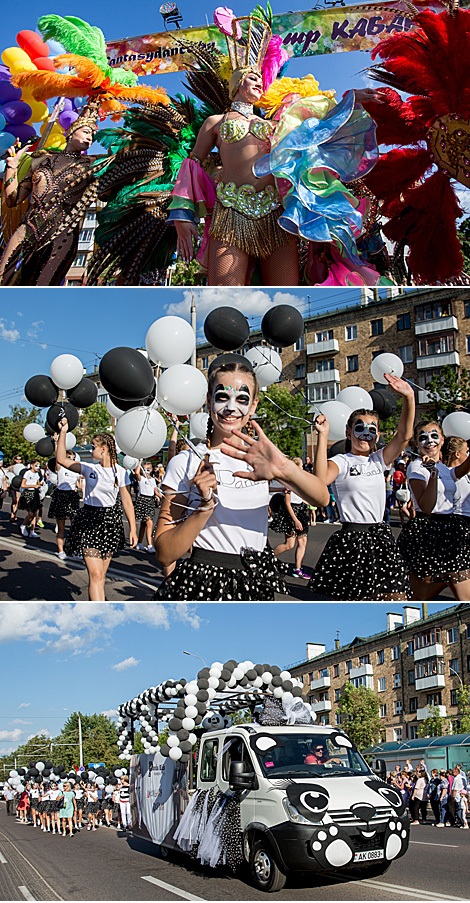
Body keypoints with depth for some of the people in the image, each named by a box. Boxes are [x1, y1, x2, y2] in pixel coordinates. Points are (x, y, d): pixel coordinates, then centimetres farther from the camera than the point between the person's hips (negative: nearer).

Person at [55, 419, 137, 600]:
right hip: (89, 519, 0)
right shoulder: (88, 467, 2)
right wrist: (63, 433, -6)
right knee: (95, 573, -12)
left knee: (101, 574, 9)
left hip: (110, 520, 0)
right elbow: (61, 459, -3)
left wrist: (132, 528, -5)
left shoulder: (120, 472, -2)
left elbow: (126, 500, -1)